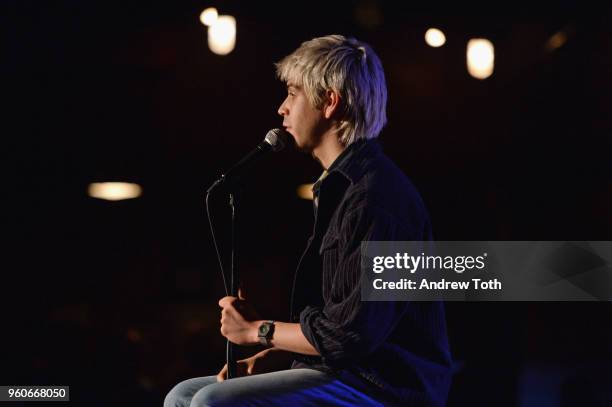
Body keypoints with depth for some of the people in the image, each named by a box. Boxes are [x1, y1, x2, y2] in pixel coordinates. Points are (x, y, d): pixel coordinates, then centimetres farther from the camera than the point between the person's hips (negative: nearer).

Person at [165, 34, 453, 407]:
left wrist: (259, 331, -8)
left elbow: (353, 334, -23)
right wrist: (270, 356, 7)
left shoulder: (375, 195, -18)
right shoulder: (342, 185, 16)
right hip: (345, 373, 10)